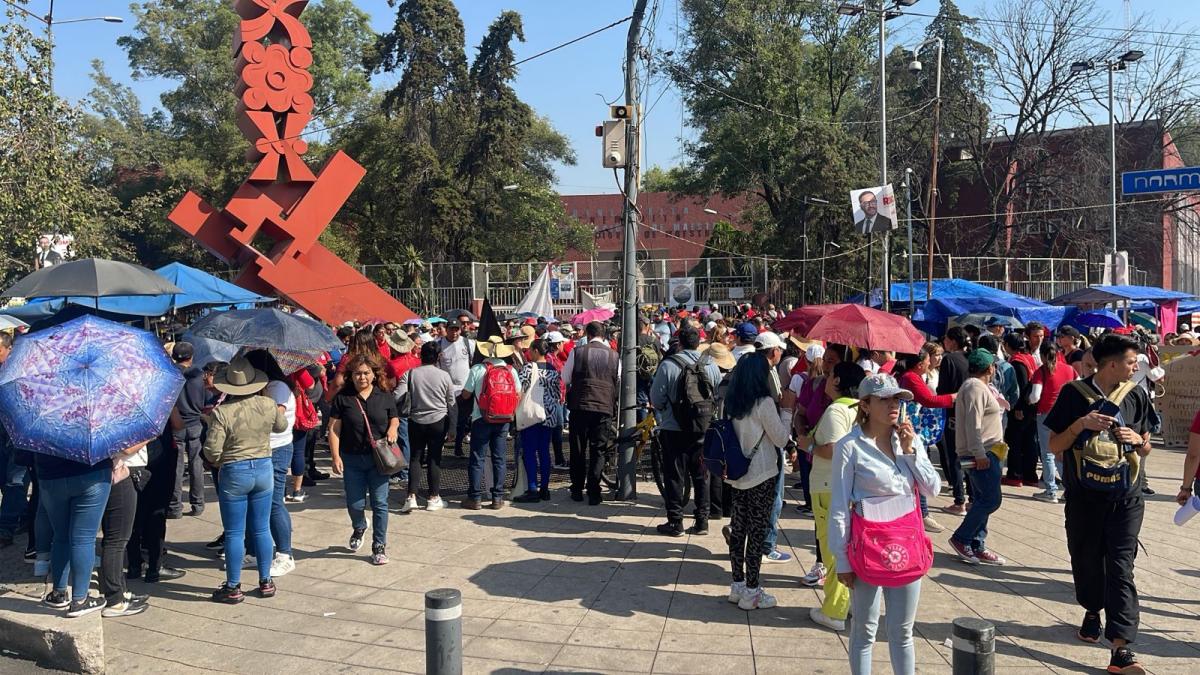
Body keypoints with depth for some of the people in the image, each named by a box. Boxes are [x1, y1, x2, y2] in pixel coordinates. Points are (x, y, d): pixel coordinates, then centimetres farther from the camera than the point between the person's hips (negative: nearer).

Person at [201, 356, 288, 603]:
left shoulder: (221, 412, -16)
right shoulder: (268, 405, -6)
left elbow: (212, 449, -15)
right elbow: (281, 426, 14)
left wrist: (217, 462, 6)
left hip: (233, 474, -3)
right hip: (263, 469, 4)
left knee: (234, 534, 6)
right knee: (262, 529, 13)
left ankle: (233, 588, 15)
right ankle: (265, 582, 21)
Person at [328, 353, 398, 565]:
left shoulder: (384, 395, 3)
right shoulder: (342, 398, -3)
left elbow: (394, 418, 15)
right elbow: (334, 429, -4)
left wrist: (393, 428, -9)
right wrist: (336, 457, -11)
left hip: (378, 459, 0)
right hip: (352, 459, 0)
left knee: (379, 503, 2)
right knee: (355, 504, 9)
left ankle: (379, 546, 15)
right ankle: (359, 528, 42)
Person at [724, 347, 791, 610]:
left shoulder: (731, 402, 3)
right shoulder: (764, 403, -17)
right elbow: (781, 439, -10)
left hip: (737, 474, 7)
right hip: (761, 476, -7)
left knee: (739, 527, 13)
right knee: (757, 532, 1)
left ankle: (738, 584, 23)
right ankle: (751, 592, 8)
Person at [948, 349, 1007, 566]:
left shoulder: (976, 386, 19)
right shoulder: (976, 388, -15)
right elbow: (973, 424, -23)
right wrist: (979, 454, -25)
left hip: (983, 452, 11)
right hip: (982, 453, -11)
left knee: (981, 500, 12)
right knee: (991, 499, -9)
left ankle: (976, 546, 16)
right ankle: (961, 538, -1)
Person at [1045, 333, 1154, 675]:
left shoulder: (1136, 395, 3)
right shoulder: (1074, 393, -5)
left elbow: (1146, 449, 13)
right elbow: (1054, 446, -3)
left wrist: (1137, 439, -9)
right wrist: (1081, 424, -18)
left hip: (1126, 498, 1)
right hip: (1084, 496, 0)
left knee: (1120, 567, -6)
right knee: (1086, 559, 13)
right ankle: (1093, 611, 41)